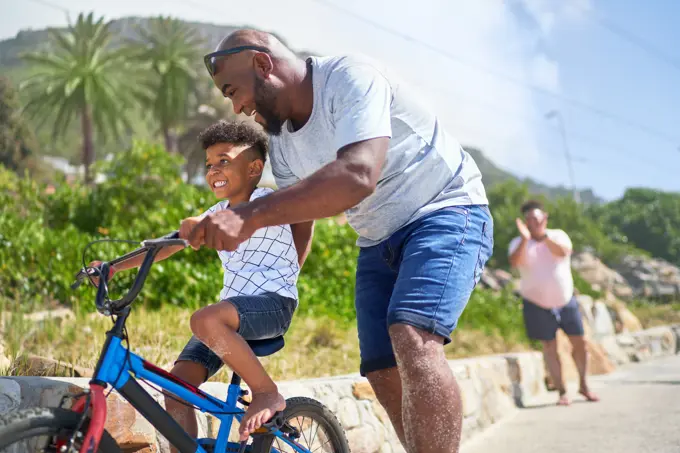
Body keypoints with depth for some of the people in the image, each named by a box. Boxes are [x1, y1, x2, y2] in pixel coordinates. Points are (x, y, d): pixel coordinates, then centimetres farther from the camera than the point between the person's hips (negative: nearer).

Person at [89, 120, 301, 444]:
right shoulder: (218, 213, 18)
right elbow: (169, 244, 16)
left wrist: (204, 224, -45)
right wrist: (115, 267, 8)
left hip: (273, 304, -7)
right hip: (233, 309, 7)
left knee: (205, 320, -36)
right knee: (177, 383, -9)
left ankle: (267, 394, -19)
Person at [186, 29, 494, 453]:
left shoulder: (351, 77, -22)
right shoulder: (281, 139, 4)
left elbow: (358, 175, -39)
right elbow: (298, 219, 14)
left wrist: (250, 216, -46)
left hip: (446, 209, -8)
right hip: (379, 242, 8)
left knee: (411, 338, -31)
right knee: (384, 374, -1)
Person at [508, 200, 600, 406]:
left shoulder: (558, 235, -1)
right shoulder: (518, 243, -4)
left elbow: (563, 252, -23)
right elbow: (514, 262, -26)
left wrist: (544, 236, -36)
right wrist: (525, 238, -37)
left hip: (566, 300, 2)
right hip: (537, 304, -2)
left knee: (580, 342, 4)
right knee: (549, 347, 0)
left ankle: (583, 385, 22)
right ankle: (562, 392, 8)